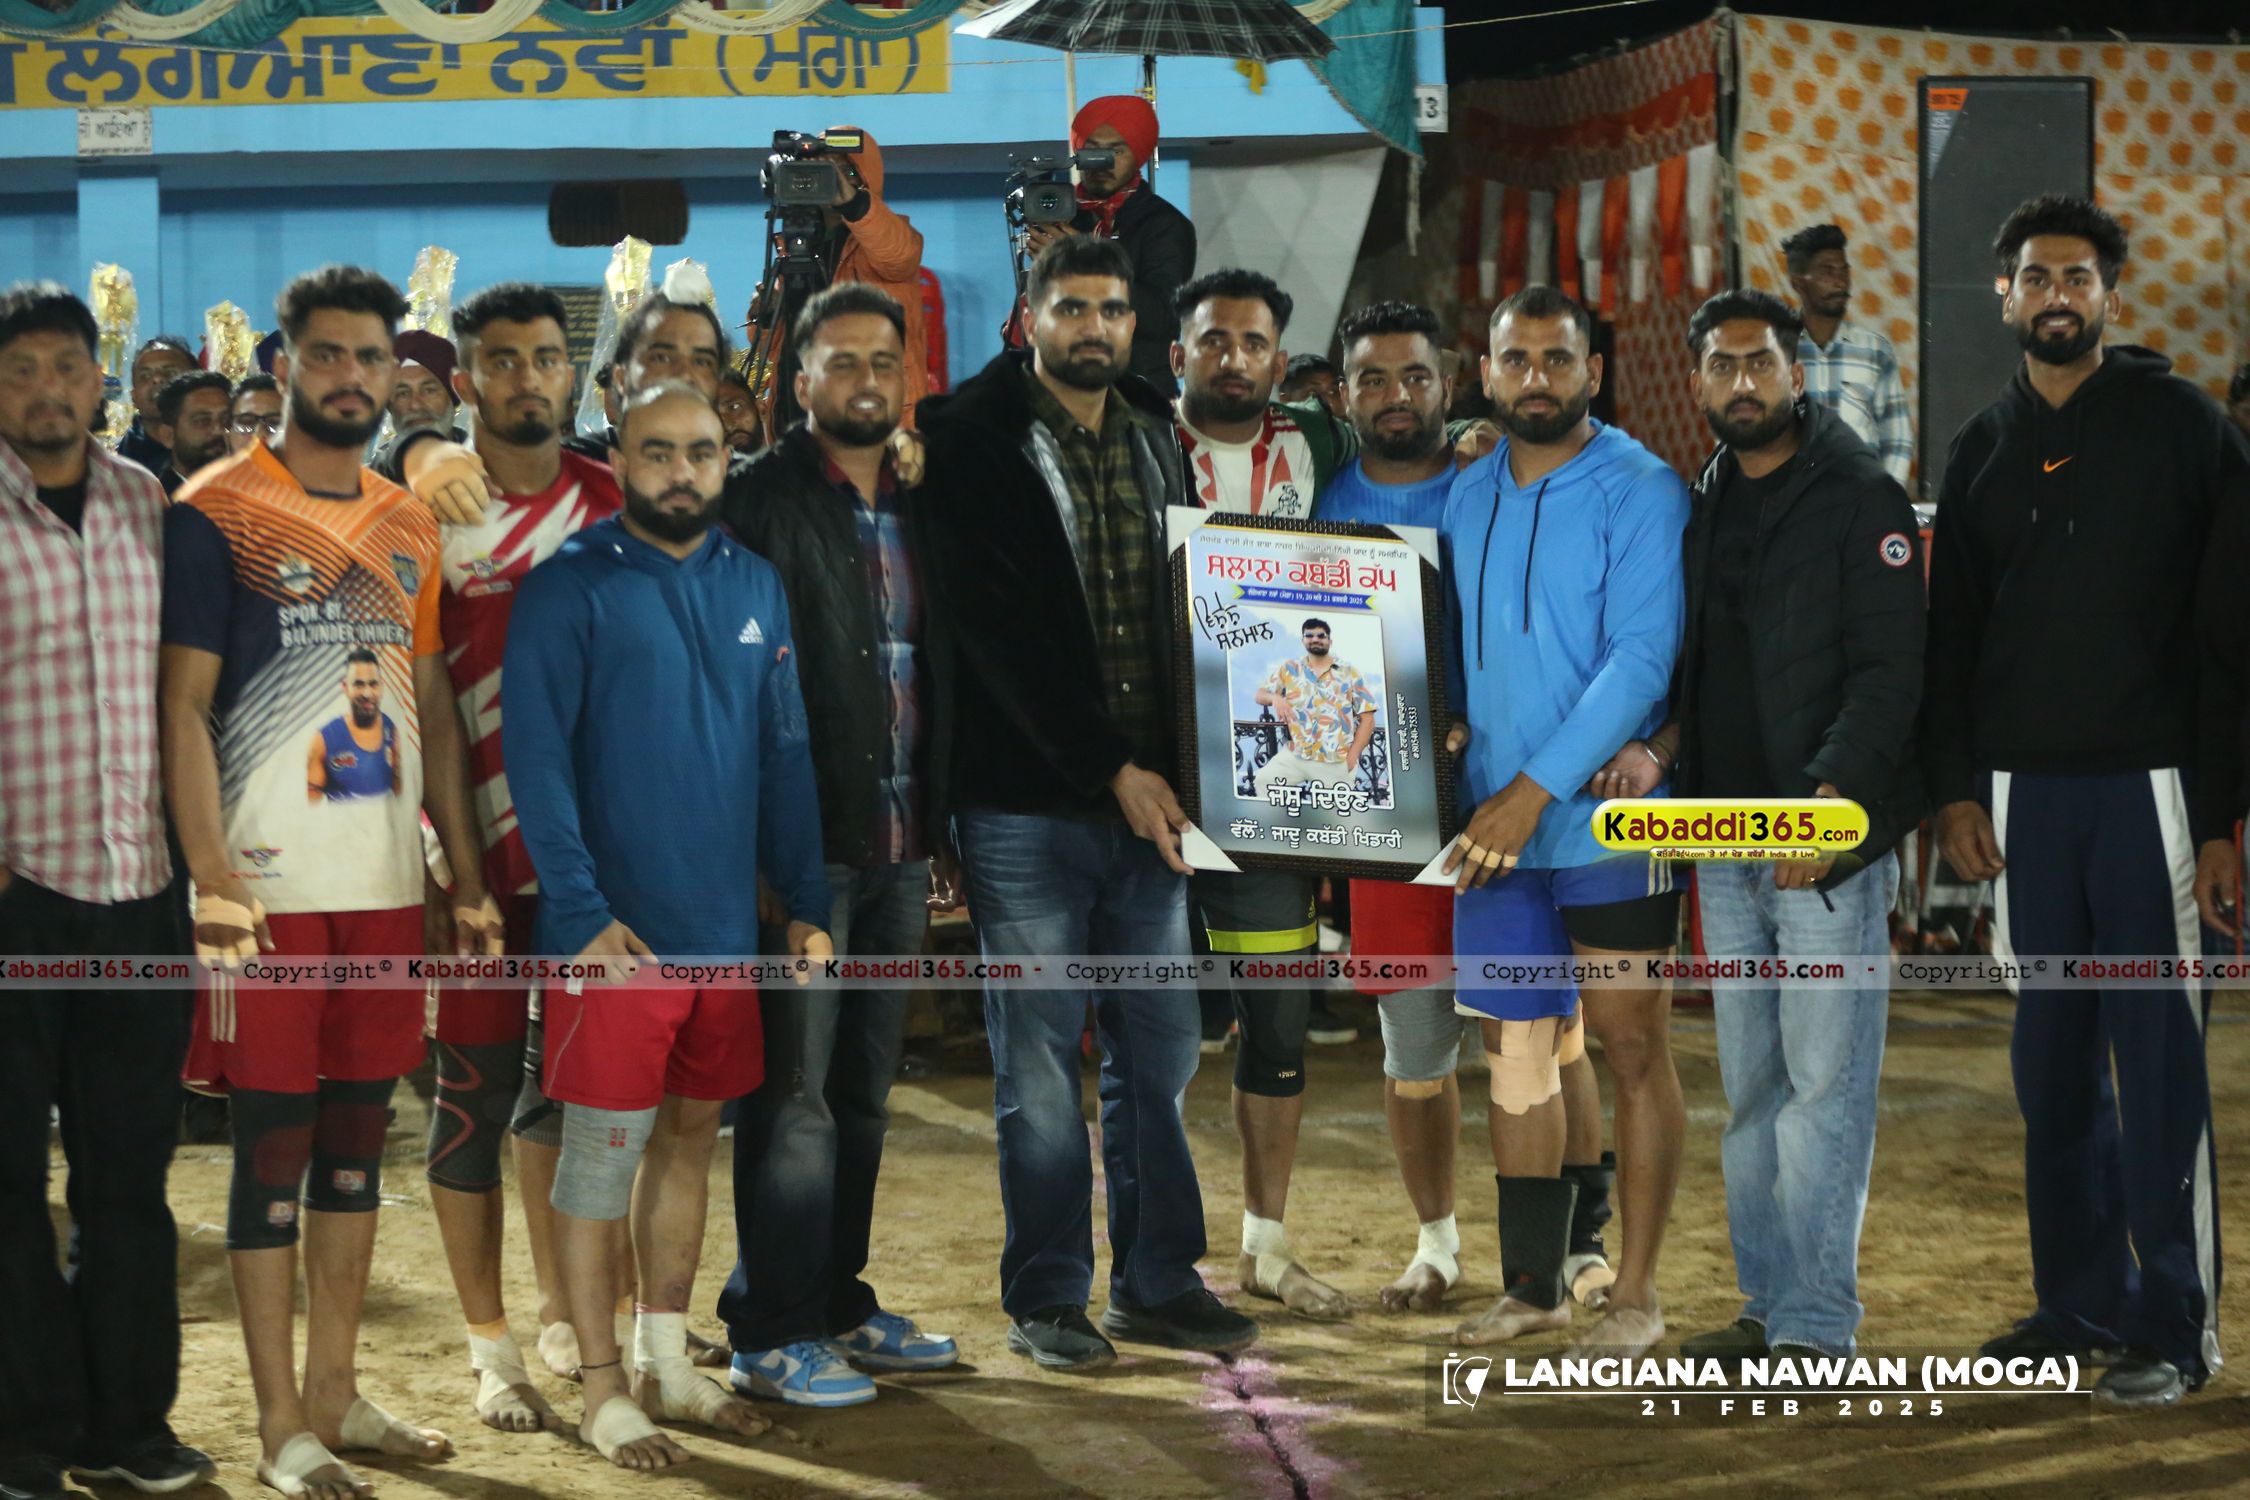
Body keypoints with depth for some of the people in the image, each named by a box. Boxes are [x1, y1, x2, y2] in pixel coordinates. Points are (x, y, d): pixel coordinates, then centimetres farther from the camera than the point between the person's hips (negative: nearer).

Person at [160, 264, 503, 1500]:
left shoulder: (407, 525, 13)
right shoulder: (214, 512, -4)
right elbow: (183, 705, -9)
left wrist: (468, 877, 10)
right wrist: (211, 877, -18)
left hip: (386, 881, 6)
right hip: (271, 887, -5)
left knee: (356, 1140, 12)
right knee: (273, 1147, 0)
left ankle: (335, 1392, 22)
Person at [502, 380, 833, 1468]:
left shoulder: (754, 585, 9)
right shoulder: (569, 587, -7)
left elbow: (785, 752, 13)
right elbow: (536, 757, -12)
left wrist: (806, 902, 8)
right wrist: (582, 911, -19)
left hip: (726, 926, 5)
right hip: (617, 929, -5)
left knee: (691, 1138, 14)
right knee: (603, 1152, 0)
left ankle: (666, 1362, 26)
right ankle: (604, 1389, 10)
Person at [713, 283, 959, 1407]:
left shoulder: (917, 510, 15)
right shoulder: (761, 501, -7)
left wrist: (935, 818, 12)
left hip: (899, 841, 7)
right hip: (803, 841, -7)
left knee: (863, 1090, 13)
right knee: (792, 1091, -4)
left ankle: (838, 1302, 23)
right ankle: (771, 1332, 2)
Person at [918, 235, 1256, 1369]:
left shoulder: (1155, 438, 13)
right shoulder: (974, 442, -5)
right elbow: (996, 634, -11)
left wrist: (1170, 768, 4)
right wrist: (1108, 772, -14)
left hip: (1148, 799, 5)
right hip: (1026, 802, -5)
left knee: (1158, 1051, 9)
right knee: (1038, 1061, 2)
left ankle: (1158, 1281, 20)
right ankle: (1046, 1298, 12)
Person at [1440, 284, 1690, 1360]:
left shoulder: (1640, 492, -9)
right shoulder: (1466, 497, 10)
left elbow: (1642, 660, -17)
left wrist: (1535, 789, -21)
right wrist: (1446, 732, -1)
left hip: (1606, 822, -6)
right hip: (1495, 827, 6)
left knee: (1631, 1051, 1)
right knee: (1514, 1049, 10)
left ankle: (1637, 1294, 8)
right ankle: (1531, 1284, 20)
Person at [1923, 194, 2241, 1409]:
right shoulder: (1983, 450, 13)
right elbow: (1950, 632, 15)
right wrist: (1952, 786, 5)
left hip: (2151, 784, -4)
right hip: (2022, 792, 4)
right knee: (2052, 1058, 8)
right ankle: (2076, 1304, 18)